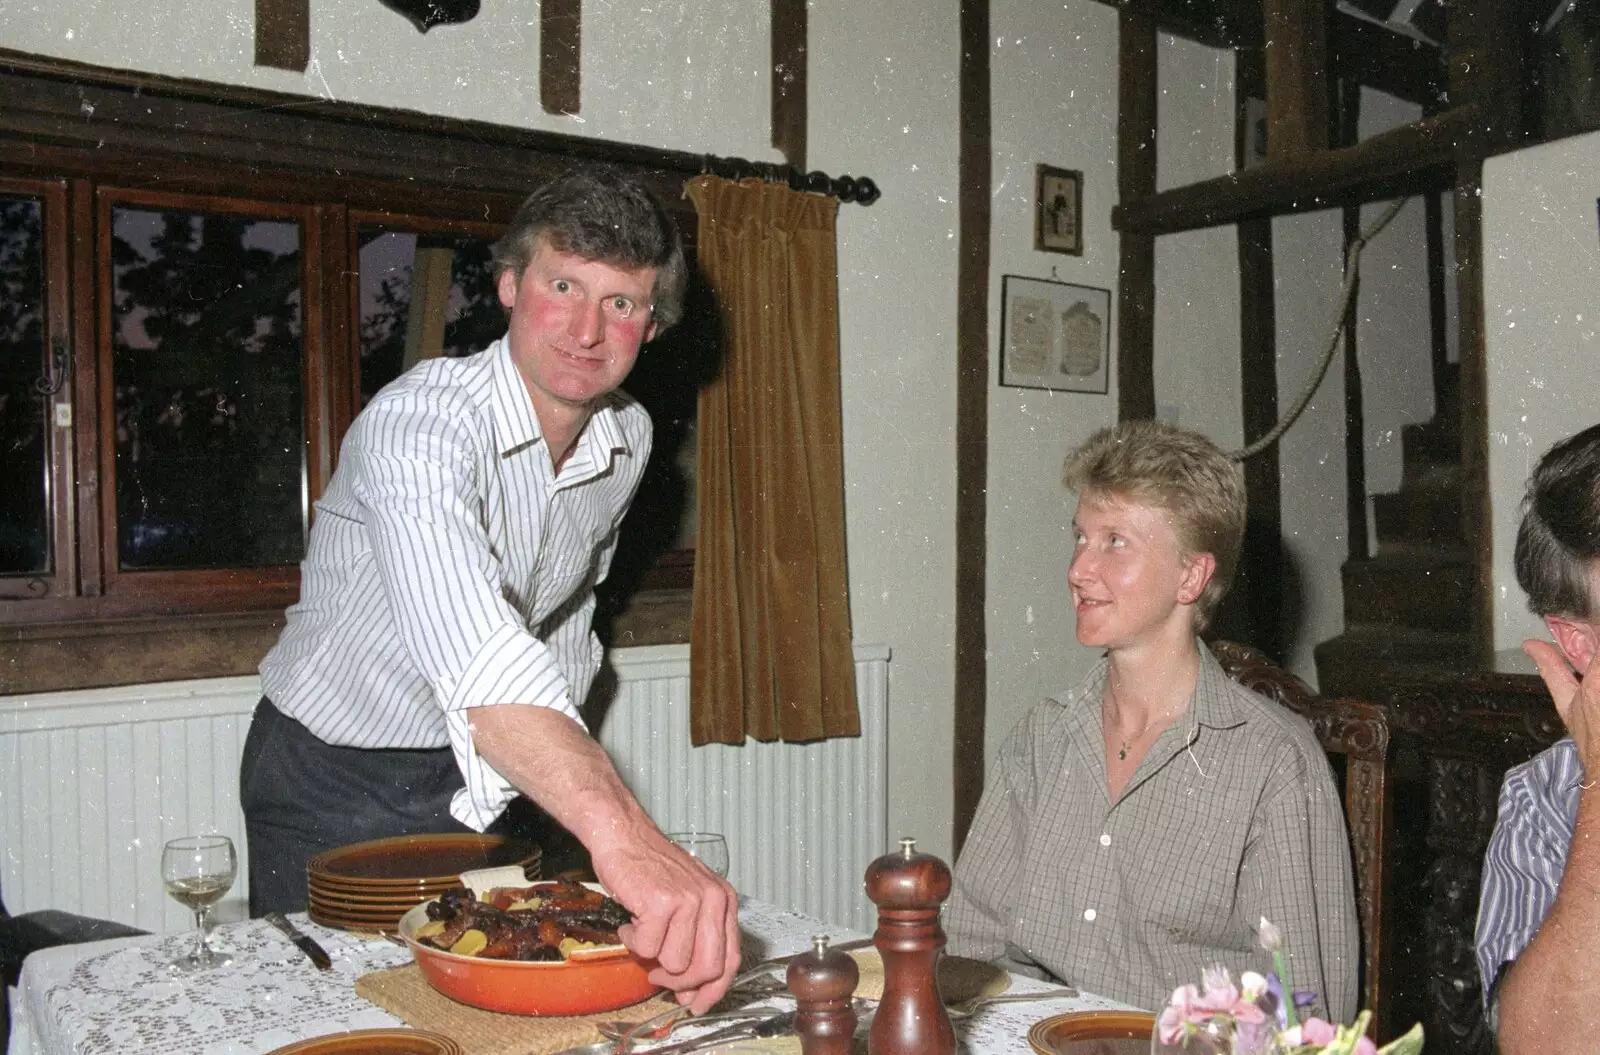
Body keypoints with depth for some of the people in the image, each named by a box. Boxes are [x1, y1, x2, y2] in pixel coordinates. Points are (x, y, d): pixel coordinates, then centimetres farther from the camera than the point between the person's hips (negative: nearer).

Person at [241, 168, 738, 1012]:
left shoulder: (628, 437, -6)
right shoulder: (424, 421, -31)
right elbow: (472, 646, -49)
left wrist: (548, 765, 10)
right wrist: (620, 834, -62)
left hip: (476, 784, 6)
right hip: (334, 784, -5)